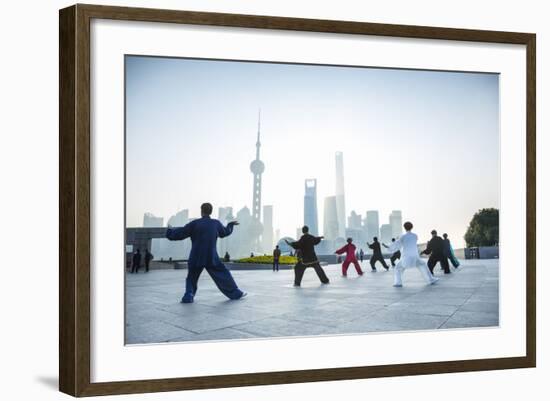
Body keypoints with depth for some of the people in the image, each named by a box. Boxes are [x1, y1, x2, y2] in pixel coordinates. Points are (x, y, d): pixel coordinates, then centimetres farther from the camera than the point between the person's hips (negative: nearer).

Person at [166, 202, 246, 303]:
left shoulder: (195, 224, -7)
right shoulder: (216, 223, 2)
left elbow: (180, 234, -3)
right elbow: (224, 232, 23)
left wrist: (170, 231, 18)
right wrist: (231, 224, 43)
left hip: (196, 258, -1)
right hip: (211, 257, 1)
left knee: (192, 277, 19)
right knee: (223, 275, 14)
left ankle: (188, 296, 6)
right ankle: (235, 293, 19)